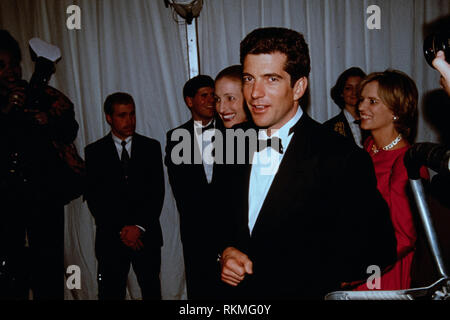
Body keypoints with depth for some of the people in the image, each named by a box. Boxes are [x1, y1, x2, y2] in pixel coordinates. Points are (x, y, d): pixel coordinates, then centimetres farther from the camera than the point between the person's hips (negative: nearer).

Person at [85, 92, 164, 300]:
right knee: (111, 293, 3)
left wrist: (140, 227, -10)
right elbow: (93, 197, -1)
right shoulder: (94, 152, 3)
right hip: (111, 238, -1)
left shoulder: (151, 147, 5)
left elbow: (157, 192, 0)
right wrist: (120, 229, -9)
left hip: (146, 235, 1)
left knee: (151, 291, 8)